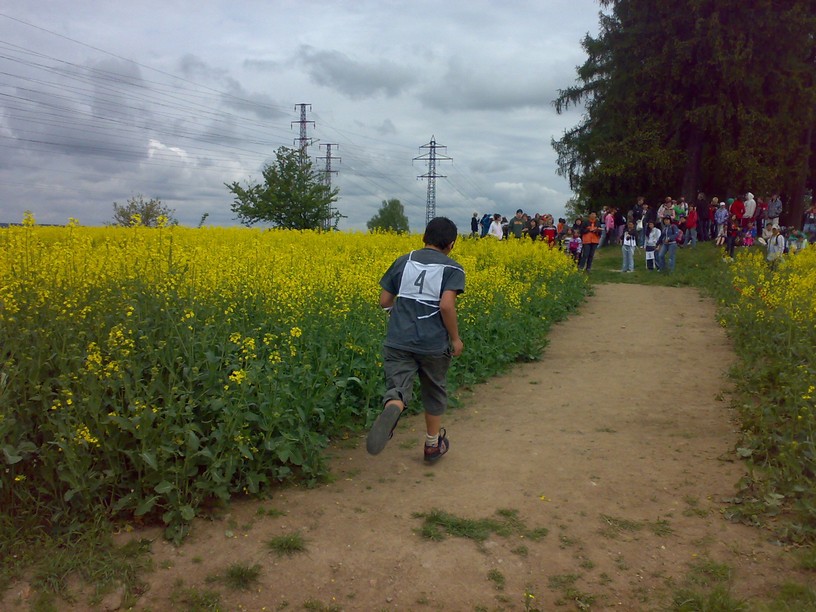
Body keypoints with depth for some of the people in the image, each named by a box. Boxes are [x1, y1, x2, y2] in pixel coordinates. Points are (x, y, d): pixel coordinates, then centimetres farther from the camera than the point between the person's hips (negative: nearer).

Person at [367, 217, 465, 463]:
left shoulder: (403, 261, 9)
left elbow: (384, 301, 8)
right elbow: (447, 305, -16)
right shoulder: (452, 268, -2)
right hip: (434, 343, -1)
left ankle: (391, 410, -41)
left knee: (397, 388, -5)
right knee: (434, 391, 20)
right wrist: (456, 338, -4)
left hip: (398, 340, 1)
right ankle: (433, 444, 34)